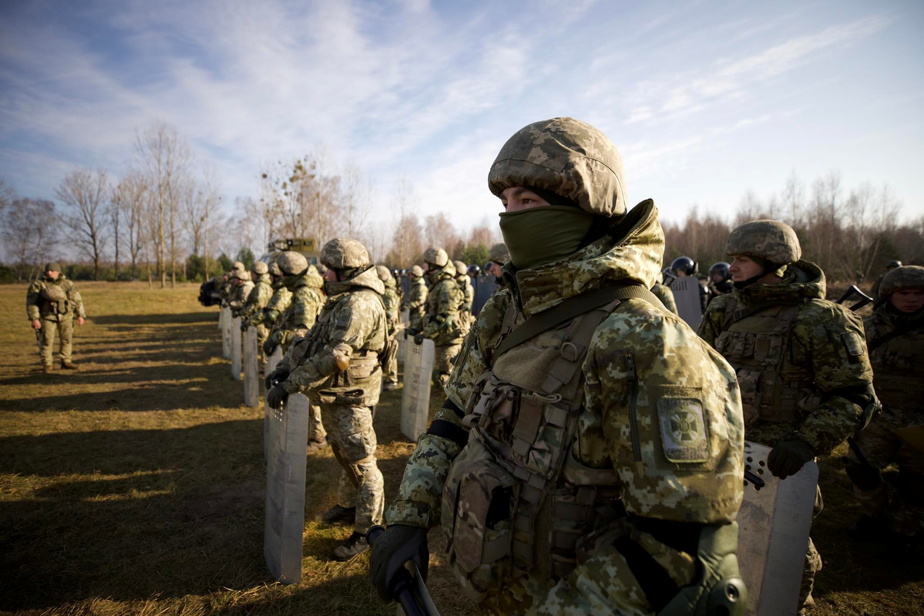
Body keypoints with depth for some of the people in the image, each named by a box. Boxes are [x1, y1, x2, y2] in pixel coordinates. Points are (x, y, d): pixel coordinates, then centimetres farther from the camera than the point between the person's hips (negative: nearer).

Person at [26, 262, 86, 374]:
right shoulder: (38, 285, -4)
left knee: (67, 338, 5)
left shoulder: (68, 284, 4)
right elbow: (31, 302, -6)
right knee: (47, 341, -1)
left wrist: (80, 315, 5)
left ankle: (66, 361, 16)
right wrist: (34, 318, -13)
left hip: (65, 316, 2)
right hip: (47, 316, -2)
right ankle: (47, 364, 9)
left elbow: (77, 300, 10)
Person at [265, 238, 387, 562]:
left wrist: (289, 385, -27)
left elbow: (334, 357, -30)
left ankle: (367, 531, 14)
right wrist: (285, 365, 3)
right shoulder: (341, 300, 11)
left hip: (350, 398, -10)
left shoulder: (360, 305, -23)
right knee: (344, 455, 24)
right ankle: (347, 505, 42)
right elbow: (312, 338, 14)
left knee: (361, 463, 1)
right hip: (334, 395, 10)